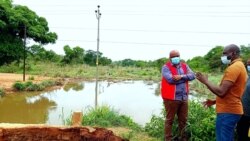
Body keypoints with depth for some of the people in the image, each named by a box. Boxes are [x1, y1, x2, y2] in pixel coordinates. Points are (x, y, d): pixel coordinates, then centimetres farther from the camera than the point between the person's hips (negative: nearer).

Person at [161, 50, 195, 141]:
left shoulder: (185, 66, 11)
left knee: (183, 120, 16)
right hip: (171, 98, -5)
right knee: (170, 120, 5)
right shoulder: (166, 67, -6)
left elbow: (192, 75, -3)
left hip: (184, 98, 6)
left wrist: (181, 76, -18)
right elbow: (170, 79, -21)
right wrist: (185, 78, -10)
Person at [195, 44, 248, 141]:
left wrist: (205, 81, -12)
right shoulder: (239, 66, 17)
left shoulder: (234, 67, -18)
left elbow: (221, 92, -25)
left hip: (228, 112, -11)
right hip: (231, 110, 11)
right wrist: (215, 101, 17)